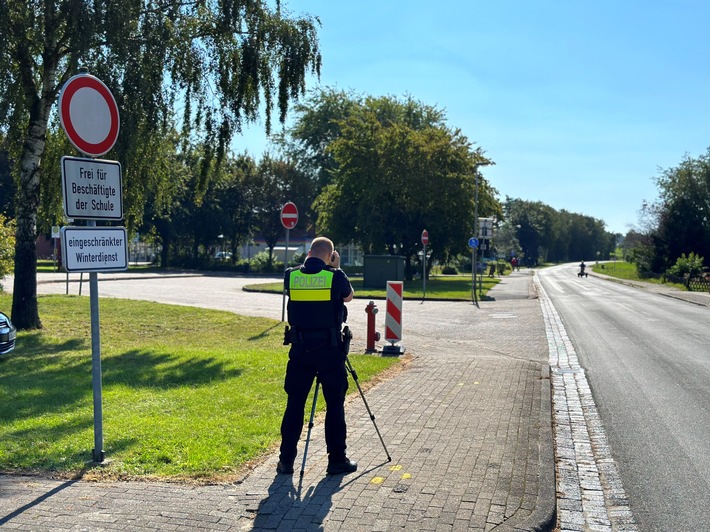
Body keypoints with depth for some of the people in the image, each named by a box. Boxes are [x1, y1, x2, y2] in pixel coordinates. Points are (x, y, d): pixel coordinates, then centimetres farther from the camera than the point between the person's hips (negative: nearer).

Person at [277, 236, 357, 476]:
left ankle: (286, 460, 15)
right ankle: (337, 460, 14)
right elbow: (348, 296, 10)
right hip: (330, 349, -3)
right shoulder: (335, 276, -9)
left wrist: (309, 262, 17)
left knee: (294, 403, 10)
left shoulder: (291, 275, -1)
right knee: (334, 404, 8)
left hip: (299, 348, 3)